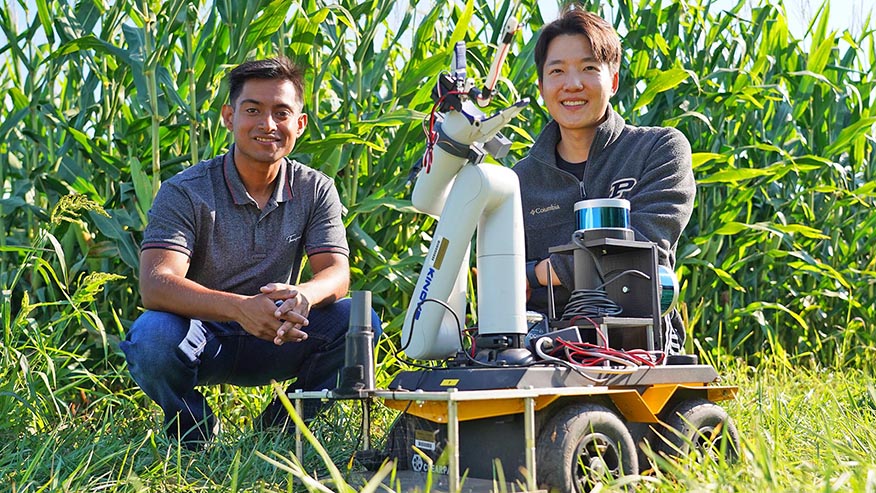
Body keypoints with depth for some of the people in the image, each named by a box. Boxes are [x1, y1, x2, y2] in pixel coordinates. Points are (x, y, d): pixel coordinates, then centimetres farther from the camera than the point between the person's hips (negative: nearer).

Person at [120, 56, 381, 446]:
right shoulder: (185, 193, -14)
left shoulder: (315, 190, -1)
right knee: (153, 336, -35)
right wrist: (240, 307, -45)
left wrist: (301, 296, -38)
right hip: (202, 335, -3)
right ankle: (191, 434, -3)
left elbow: (337, 272, -12)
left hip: (272, 342, 3)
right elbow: (155, 285, -27)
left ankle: (279, 428, 0)